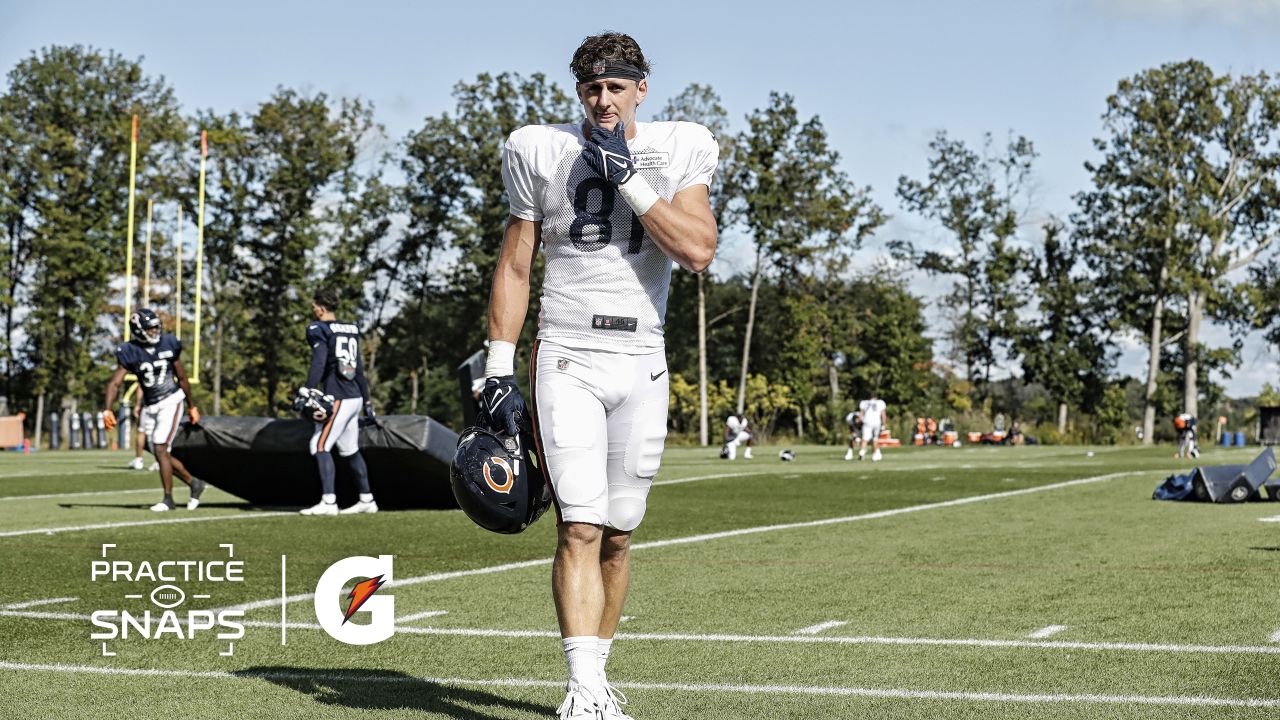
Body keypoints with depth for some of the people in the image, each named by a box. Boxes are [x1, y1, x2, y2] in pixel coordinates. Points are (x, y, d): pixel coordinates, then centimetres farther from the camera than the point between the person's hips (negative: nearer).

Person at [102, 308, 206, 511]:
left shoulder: (168, 345, -4)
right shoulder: (130, 352, -6)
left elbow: (182, 378, 7)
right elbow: (114, 383, -14)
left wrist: (192, 406, 13)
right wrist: (107, 410, -28)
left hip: (171, 401, -3)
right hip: (150, 406, 3)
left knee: (160, 450, -12)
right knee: (161, 453, 6)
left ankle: (168, 498, -3)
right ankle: (193, 484, 25)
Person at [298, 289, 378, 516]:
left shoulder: (319, 330, -6)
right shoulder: (351, 329, 18)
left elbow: (319, 362, -20)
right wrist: (366, 401, 26)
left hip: (338, 399, -8)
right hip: (354, 396, 9)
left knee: (320, 446, -9)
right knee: (350, 450, 16)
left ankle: (328, 502, -17)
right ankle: (367, 500, 19)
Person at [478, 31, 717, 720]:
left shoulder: (678, 152, 4)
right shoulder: (541, 153, 3)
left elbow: (698, 253, -10)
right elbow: (513, 268, 7)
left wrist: (628, 179, -14)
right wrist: (497, 371, 1)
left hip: (641, 363, 2)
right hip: (566, 359, -1)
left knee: (616, 533, 6)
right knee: (579, 528, -13)